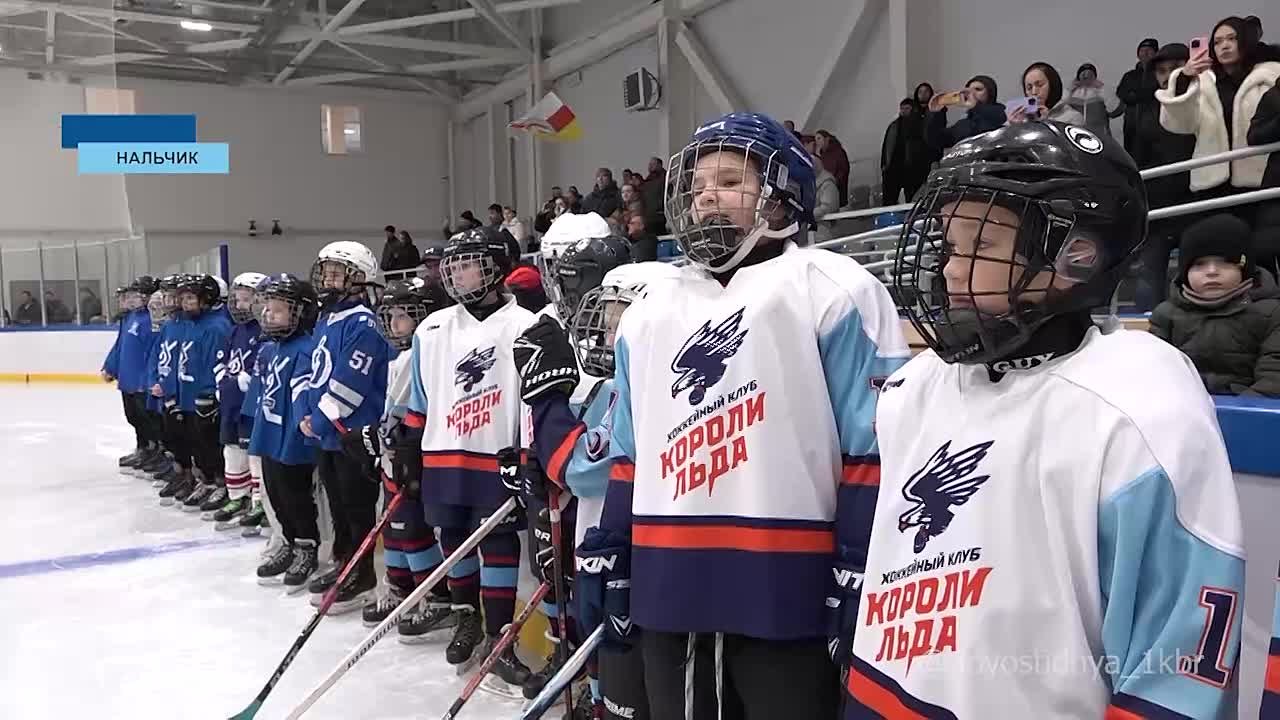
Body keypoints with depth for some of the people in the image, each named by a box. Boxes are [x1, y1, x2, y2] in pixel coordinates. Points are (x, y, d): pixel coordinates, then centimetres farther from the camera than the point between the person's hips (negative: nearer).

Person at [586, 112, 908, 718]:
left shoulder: (833, 293, -5)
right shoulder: (649, 312, 14)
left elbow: (876, 449, -10)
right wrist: (609, 564, 15)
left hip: (788, 591, -5)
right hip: (668, 592, 6)